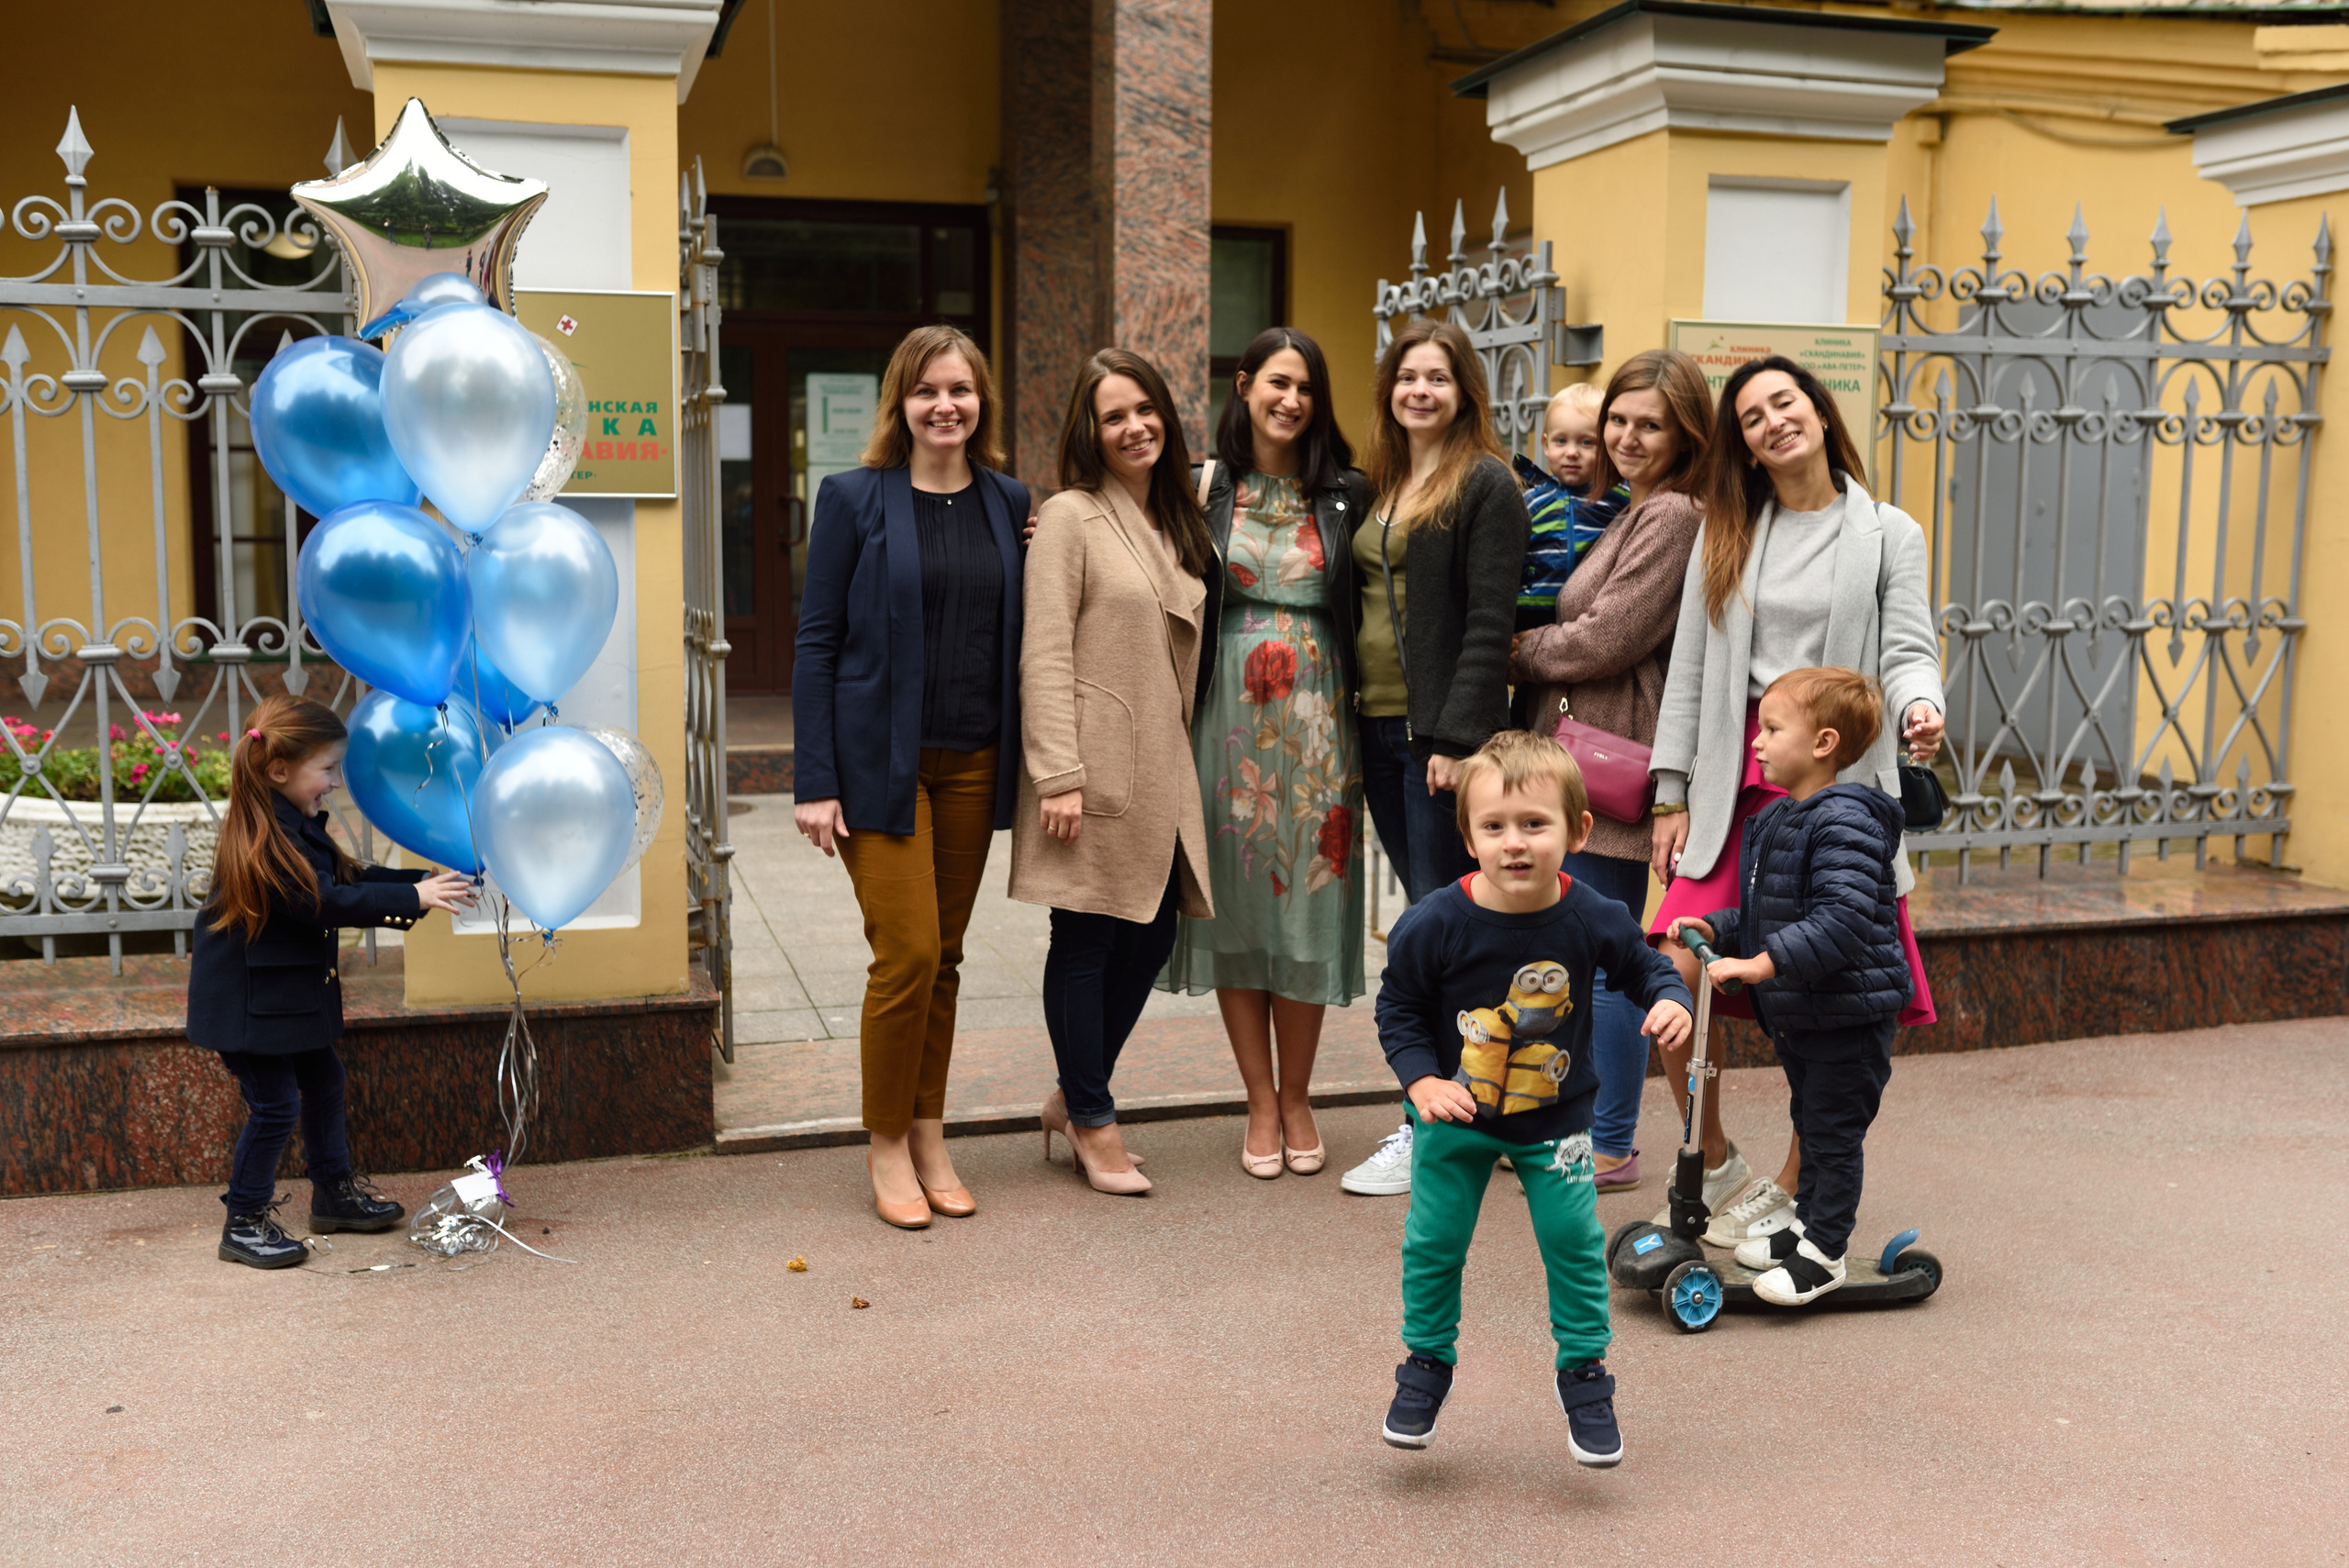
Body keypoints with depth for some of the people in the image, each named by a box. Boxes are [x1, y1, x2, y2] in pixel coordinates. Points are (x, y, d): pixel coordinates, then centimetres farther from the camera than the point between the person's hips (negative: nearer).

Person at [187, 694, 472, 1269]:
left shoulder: (298, 825, 6)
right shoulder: (262, 839, -26)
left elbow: (348, 877, 11)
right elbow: (327, 902, -31)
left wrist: (427, 883, 2)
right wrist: (412, 899, -30)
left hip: (292, 992, 11)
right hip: (250, 1000, -11)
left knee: (322, 1079, 19)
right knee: (275, 1104, -4)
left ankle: (334, 1191, 34)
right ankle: (245, 1223, 10)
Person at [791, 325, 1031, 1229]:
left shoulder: (1010, 502, 8)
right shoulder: (855, 499, -3)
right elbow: (816, 642, -5)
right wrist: (815, 782, -10)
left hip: (974, 761, 4)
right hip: (880, 757, -4)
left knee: (944, 958, 10)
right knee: (908, 954, -7)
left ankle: (929, 1138, 22)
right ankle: (887, 1146, 10)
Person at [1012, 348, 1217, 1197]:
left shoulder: (1177, 523, 16)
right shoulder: (1070, 518, -6)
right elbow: (1045, 656, -12)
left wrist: (1181, 761, 12)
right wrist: (1059, 774, -18)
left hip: (1162, 769, 7)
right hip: (1095, 767, -7)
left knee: (1152, 937, 10)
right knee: (1086, 939, 2)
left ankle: (1074, 1096, 28)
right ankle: (1093, 1122, 16)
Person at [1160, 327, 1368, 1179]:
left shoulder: (1344, 493, 5)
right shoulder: (1204, 488, 3)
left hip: (1315, 722, 0)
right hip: (1228, 717, 0)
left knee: (1306, 902, 3)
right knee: (1234, 902, 4)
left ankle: (1296, 1099, 18)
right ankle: (1261, 1102, 16)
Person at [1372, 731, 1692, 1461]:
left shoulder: (1593, 920, -16)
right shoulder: (1434, 923, -21)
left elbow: (1643, 965, 3)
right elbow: (1398, 1008, -8)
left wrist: (1670, 999, -17)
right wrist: (1422, 1080, -20)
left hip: (1555, 1118, 1)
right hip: (1455, 1117, 0)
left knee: (1575, 1240, 2)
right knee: (1433, 1241, 7)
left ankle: (1584, 1373, 24)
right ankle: (1427, 1362, 30)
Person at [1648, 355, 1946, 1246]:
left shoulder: (1889, 535, 9)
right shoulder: (1726, 534, 13)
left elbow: (1908, 651, 0)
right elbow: (1689, 670, 12)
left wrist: (1919, 707, -24)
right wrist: (1671, 795, 6)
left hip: (1840, 783, -1)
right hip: (1734, 782, 2)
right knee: (1675, 974, -11)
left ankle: (1788, 1194, 17)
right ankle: (1720, 1171, 12)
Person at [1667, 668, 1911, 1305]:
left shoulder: (1845, 821, -22)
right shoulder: (1774, 820, 9)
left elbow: (1844, 921, -33)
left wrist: (1763, 964, -36)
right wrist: (1714, 929, 3)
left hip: (1850, 1012, -9)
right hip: (1794, 1013, 9)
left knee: (1835, 1133, 2)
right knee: (1810, 1126, 21)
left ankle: (1824, 1252, 13)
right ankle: (1805, 1225, 34)